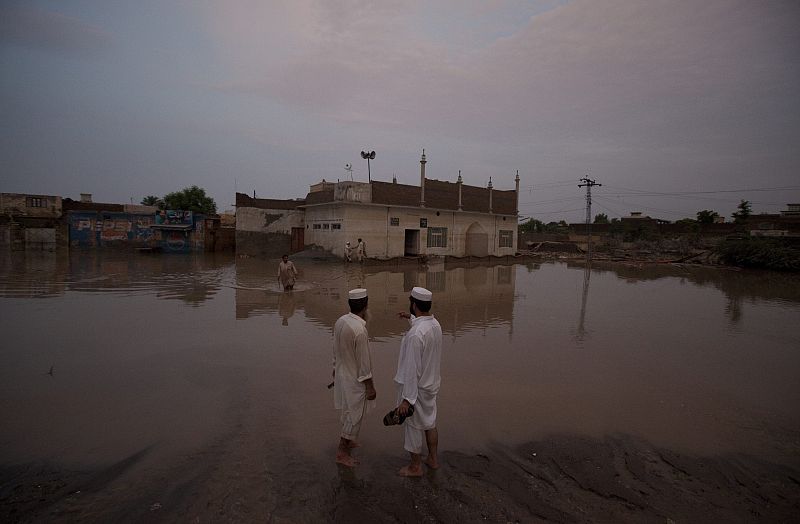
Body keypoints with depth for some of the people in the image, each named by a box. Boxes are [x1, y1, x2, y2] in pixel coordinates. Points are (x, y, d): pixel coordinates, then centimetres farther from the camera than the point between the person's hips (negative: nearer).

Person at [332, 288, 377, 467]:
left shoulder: (340, 321, -5)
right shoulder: (359, 330, -31)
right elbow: (364, 362, -23)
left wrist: (335, 370, 21)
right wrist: (370, 387, -13)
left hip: (342, 374, 8)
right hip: (355, 380, -8)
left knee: (348, 412, 26)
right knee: (354, 415, 10)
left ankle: (346, 440, 44)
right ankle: (342, 453, 24)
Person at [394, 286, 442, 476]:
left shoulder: (415, 334, -31)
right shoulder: (435, 324, -5)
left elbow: (412, 369, -29)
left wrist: (407, 399, -24)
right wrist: (411, 318, 28)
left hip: (416, 388, -8)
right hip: (431, 384, 8)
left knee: (413, 427, 12)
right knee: (430, 422, 24)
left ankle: (415, 467, 30)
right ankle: (433, 459, 42)